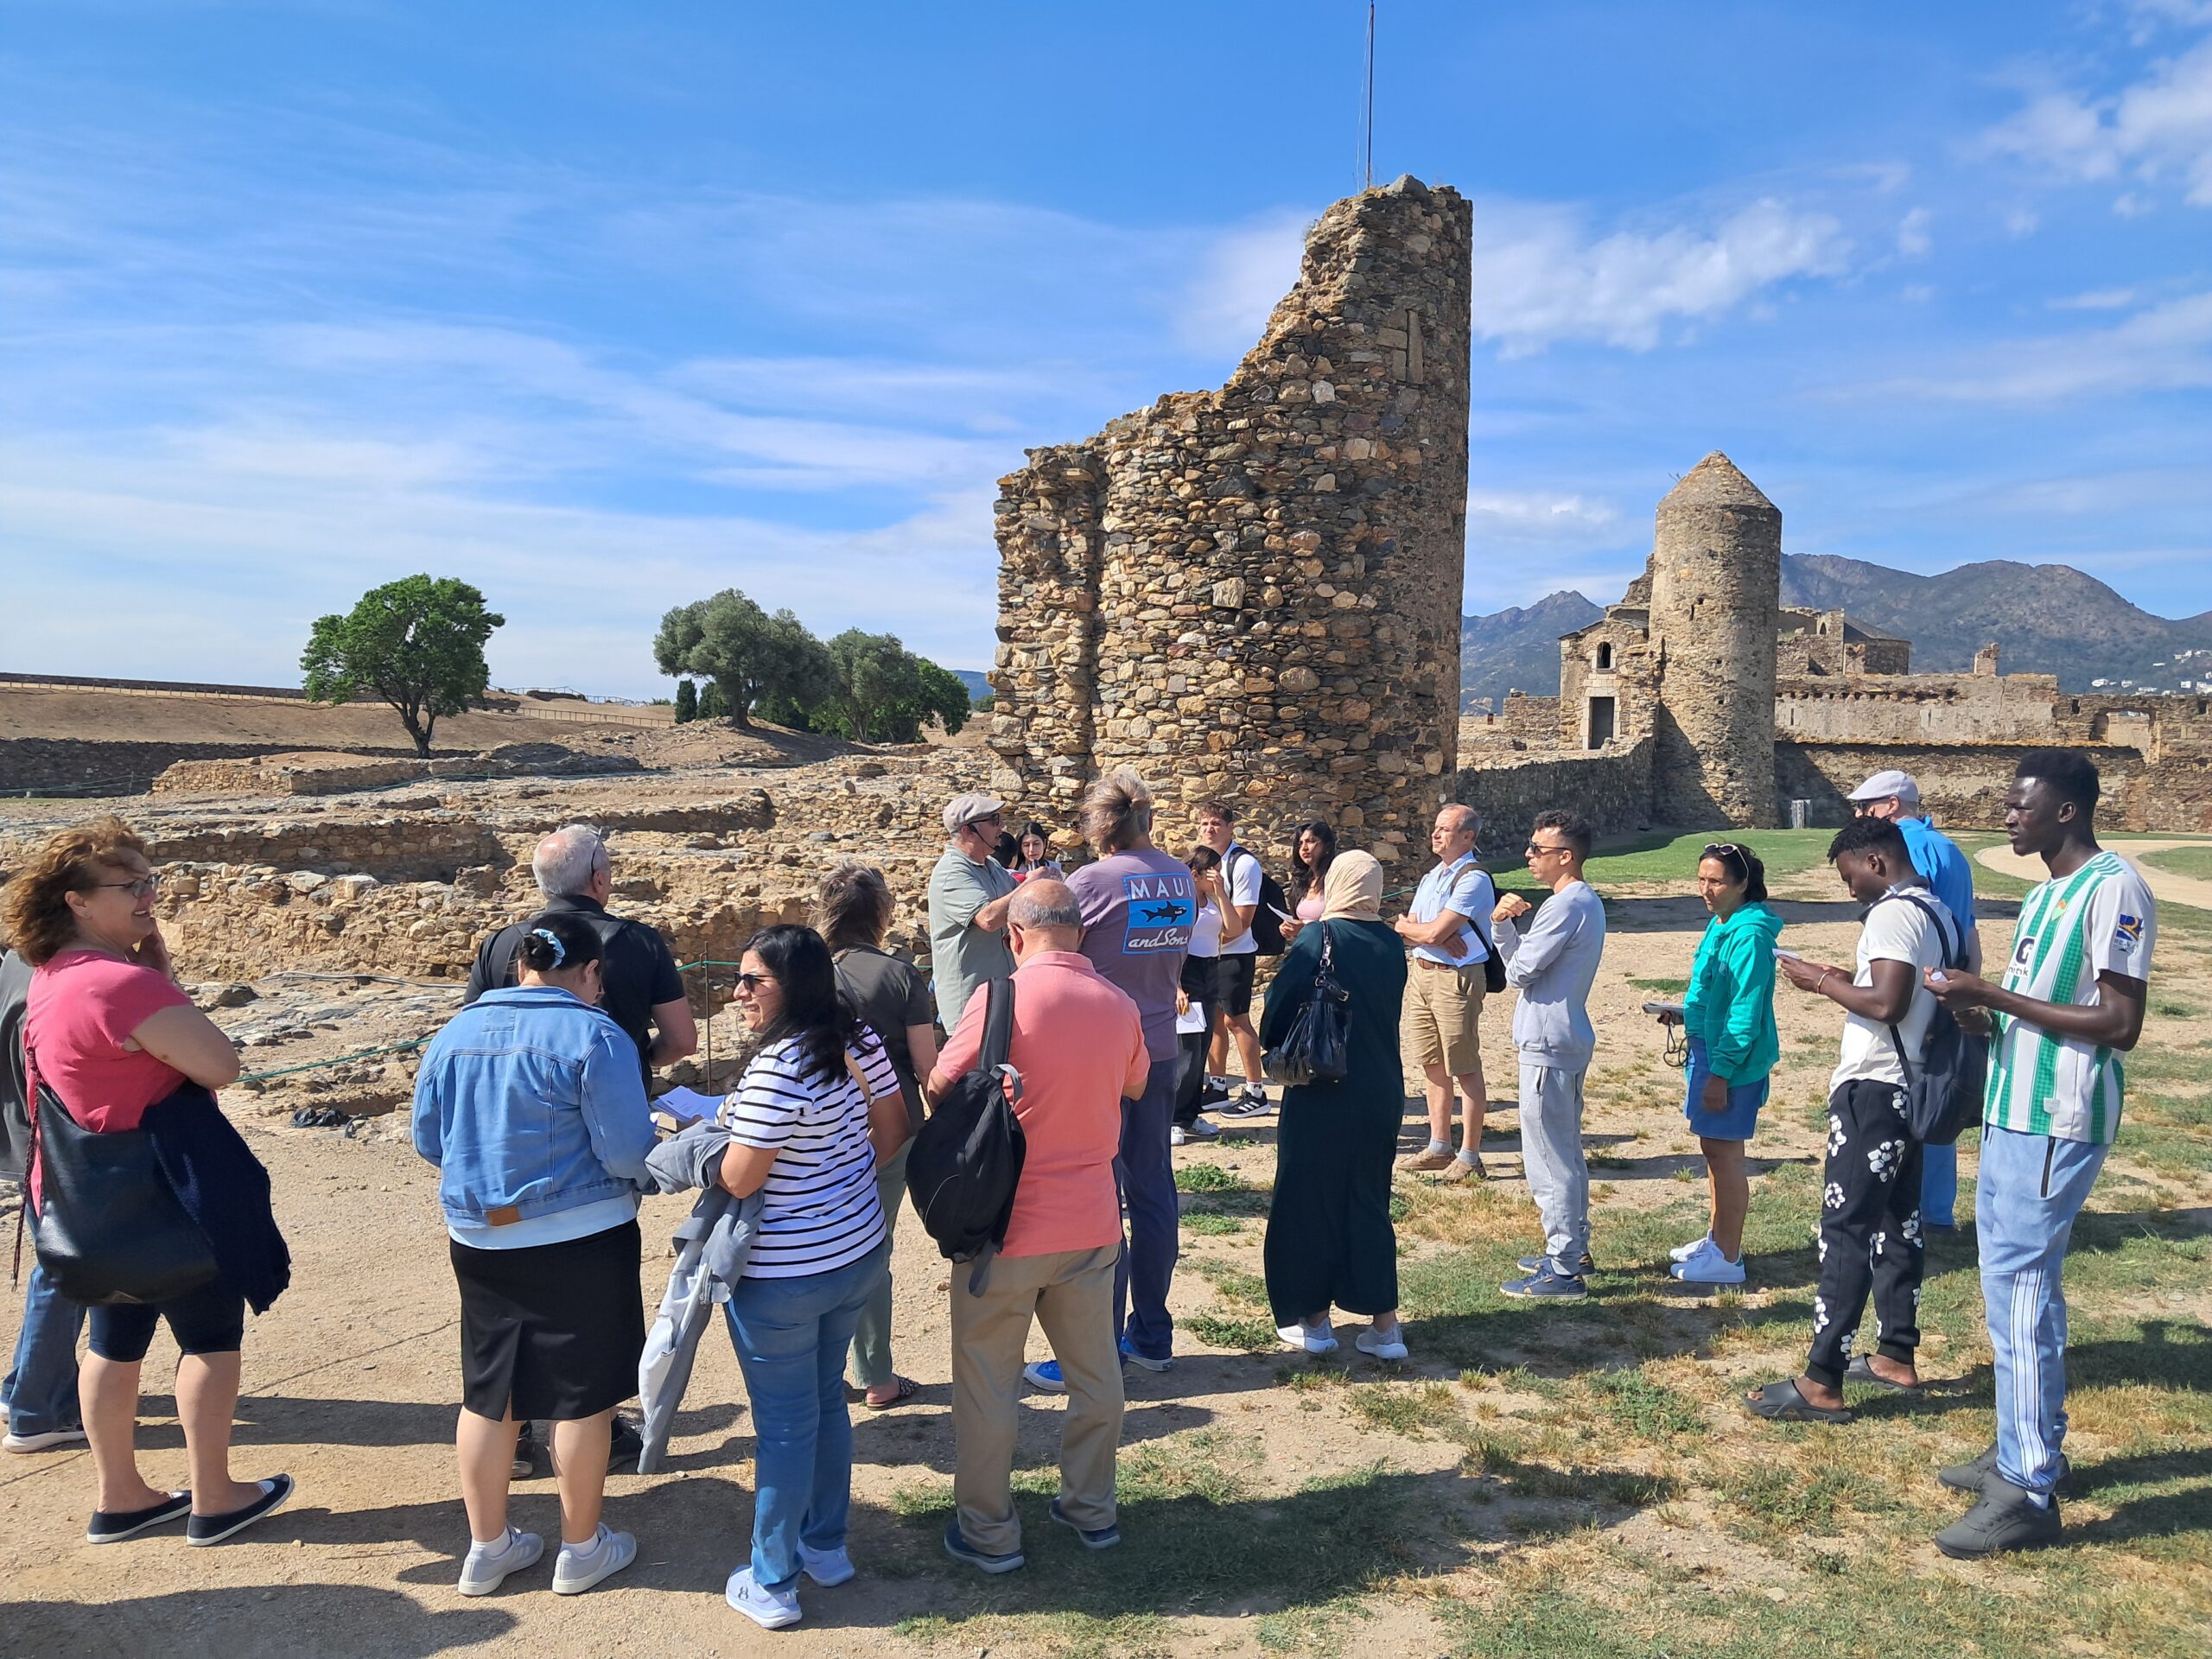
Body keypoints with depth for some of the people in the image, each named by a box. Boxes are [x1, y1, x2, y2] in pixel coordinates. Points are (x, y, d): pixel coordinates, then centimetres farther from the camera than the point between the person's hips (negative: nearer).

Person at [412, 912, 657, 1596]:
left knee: (488, 1394, 17)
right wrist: (652, 1174, 5)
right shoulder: (594, 1036, -15)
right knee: (582, 1395, 9)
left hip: (479, 1241, 6)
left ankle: (486, 1548, 29)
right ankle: (581, 1548, 22)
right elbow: (627, 1153, -17)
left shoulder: (455, 1032, 4)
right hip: (581, 1240, -5)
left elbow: (428, 1140, 11)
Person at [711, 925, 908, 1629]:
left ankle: (773, 1586, 24)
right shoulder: (861, 1042, -2)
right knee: (827, 1399, 23)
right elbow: (891, 1133, 7)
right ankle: (827, 1547, 39)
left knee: (785, 1422, 7)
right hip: (859, 1252, 8)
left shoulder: (776, 1069, -26)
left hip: (782, 1274, -7)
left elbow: (738, 1181, -21)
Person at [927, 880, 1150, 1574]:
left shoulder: (1003, 997, -16)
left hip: (1007, 1225, -4)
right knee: (1095, 1373, 18)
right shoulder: (1120, 1005, -1)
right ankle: (1091, 1509, 32)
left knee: (987, 1382, 10)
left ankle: (988, 1532, 21)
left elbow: (940, 1087, -8)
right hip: (1091, 1223, 5)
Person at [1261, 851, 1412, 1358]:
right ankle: (1384, 1324, 14)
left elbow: (1277, 1012, -12)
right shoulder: (1391, 946, 2)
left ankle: (1313, 1317, 17)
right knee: (1368, 1202, 15)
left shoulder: (1316, 940, -14)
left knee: (1308, 1202, 9)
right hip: (1381, 1096, 5)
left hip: (1321, 1098, -5)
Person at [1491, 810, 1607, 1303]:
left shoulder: (1566, 905, -19)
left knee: (1550, 1159, -4)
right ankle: (1573, 1249, 31)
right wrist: (1502, 923, -4)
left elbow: (1519, 971, -18)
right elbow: (1519, 961, 12)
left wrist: (1508, 928, 2)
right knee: (1566, 1153, 20)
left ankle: (1564, 1272, 3)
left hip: (1548, 1045, -11)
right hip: (1566, 1040, 11)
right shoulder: (1585, 902, 14)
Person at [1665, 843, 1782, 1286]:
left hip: (1733, 1058, -10)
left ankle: (1728, 1259, 9)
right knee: (1713, 1149, 18)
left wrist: (1720, 1072, -21)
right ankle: (1717, 1238, 32)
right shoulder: (1719, 924, 10)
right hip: (1709, 1049, 10)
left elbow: (1746, 1012, -21)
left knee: (1724, 1153, -1)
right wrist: (1685, 1014, 10)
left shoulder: (1749, 934, -20)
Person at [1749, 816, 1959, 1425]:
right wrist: (1848, 982, 12)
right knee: (1898, 1224, 16)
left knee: (1845, 1231, -8)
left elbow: (1887, 1004, -26)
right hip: (1911, 1088, 10)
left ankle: (1822, 1384, -7)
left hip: (1874, 1091, -10)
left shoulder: (1892, 914, -16)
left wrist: (1823, 981, -13)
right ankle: (1896, 1356, 26)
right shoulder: (1937, 913, 14)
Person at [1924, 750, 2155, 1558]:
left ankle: (2029, 1493, 0)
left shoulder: (2113, 889, -14)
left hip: (2056, 1126, -10)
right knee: (2020, 1286, 17)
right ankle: (2026, 1449, 30)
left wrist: (1994, 996, -19)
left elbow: (2121, 1024, -19)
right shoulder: (2045, 895, 15)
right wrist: (1982, 1013, 3)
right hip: (2013, 1115, 10)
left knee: (2019, 1295, -8)